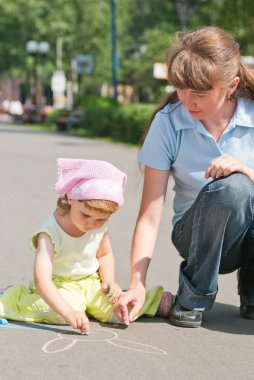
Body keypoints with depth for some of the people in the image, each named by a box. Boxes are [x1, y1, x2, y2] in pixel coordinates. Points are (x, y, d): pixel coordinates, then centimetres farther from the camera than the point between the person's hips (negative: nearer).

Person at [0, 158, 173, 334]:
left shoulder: (100, 225, -10)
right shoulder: (50, 233, -30)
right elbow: (41, 280, -40)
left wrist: (109, 281, -7)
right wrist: (69, 312, -52)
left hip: (91, 283, 5)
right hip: (58, 285, -5)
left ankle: (155, 303, 20)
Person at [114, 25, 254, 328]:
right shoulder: (168, 123, -12)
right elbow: (150, 215, -13)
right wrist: (137, 285, -22)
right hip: (198, 235, -1)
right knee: (230, 187, -33)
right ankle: (193, 298, -11)